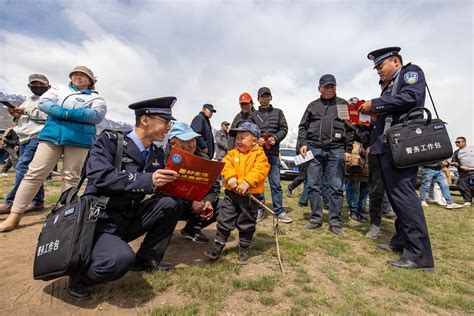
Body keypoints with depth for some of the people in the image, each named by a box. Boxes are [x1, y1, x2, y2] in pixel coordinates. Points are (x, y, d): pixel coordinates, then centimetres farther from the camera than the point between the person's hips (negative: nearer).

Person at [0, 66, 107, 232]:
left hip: (79, 140, -2)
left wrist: (69, 114, -14)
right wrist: (65, 113, -13)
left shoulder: (96, 98, 12)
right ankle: (15, 215, 7)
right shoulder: (59, 89, 21)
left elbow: (97, 115, -8)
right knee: (35, 173, 0)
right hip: (52, 135, 2)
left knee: (71, 177, 0)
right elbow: (43, 102, 4)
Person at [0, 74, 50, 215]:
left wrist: (28, 112, -13)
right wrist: (17, 116, 7)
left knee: (22, 168, -14)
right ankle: (38, 201, 12)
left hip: (38, 137, -9)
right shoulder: (29, 100, 25)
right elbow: (24, 122, 27)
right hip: (25, 138, 9)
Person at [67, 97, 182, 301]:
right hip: (100, 219, -6)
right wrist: (147, 180, -33)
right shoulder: (109, 141, -12)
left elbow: (163, 190, 5)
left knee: (171, 204, -14)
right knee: (121, 259, -33)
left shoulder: (157, 154, 4)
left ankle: (147, 260, 4)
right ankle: (81, 275, 2)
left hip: (128, 219, 6)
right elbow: (99, 177, -27)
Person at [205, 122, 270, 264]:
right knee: (224, 220, 9)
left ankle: (244, 249, 30)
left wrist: (247, 183, -28)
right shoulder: (232, 153, 8)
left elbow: (259, 171, -17)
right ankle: (218, 246, 25)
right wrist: (230, 177, -24)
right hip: (231, 193, 3)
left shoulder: (259, 155, -4)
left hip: (250, 195, -2)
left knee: (247, 224, 12)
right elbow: (226, 166, -5)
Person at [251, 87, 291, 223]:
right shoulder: (253, 114, 14)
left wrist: (275, 138, -10)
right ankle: (259, 209, 16)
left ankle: (279, 211, 8)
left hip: (273, 153, 0)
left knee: (276, 184, 0)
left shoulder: (278, 112, 16)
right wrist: (257, 139, -11)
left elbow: (284, 128, 9)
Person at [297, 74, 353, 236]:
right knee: (313, 185, 1)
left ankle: (335, 223, 7)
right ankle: (316, 219, 12)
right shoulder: (312, 105, 18)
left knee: (336, 187, -2)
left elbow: (350, 128, 10)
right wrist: (302, 143, -1)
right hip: (314, 148, 2)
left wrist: (348, 149, 2)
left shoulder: (343, 104, 15)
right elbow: (303, 126, 15)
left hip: (336, 150, -1)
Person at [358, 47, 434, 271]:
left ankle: (419, 254, -5)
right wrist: (373, 144, 12)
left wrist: (374, 104, -9)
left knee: (403, 194, -11)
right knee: (395, 194, 10)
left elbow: (410, 97, -14)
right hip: (386, 147, 9)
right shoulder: (389, 87, 26)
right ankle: (401, 241, 19)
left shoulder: (411, 71, 6)